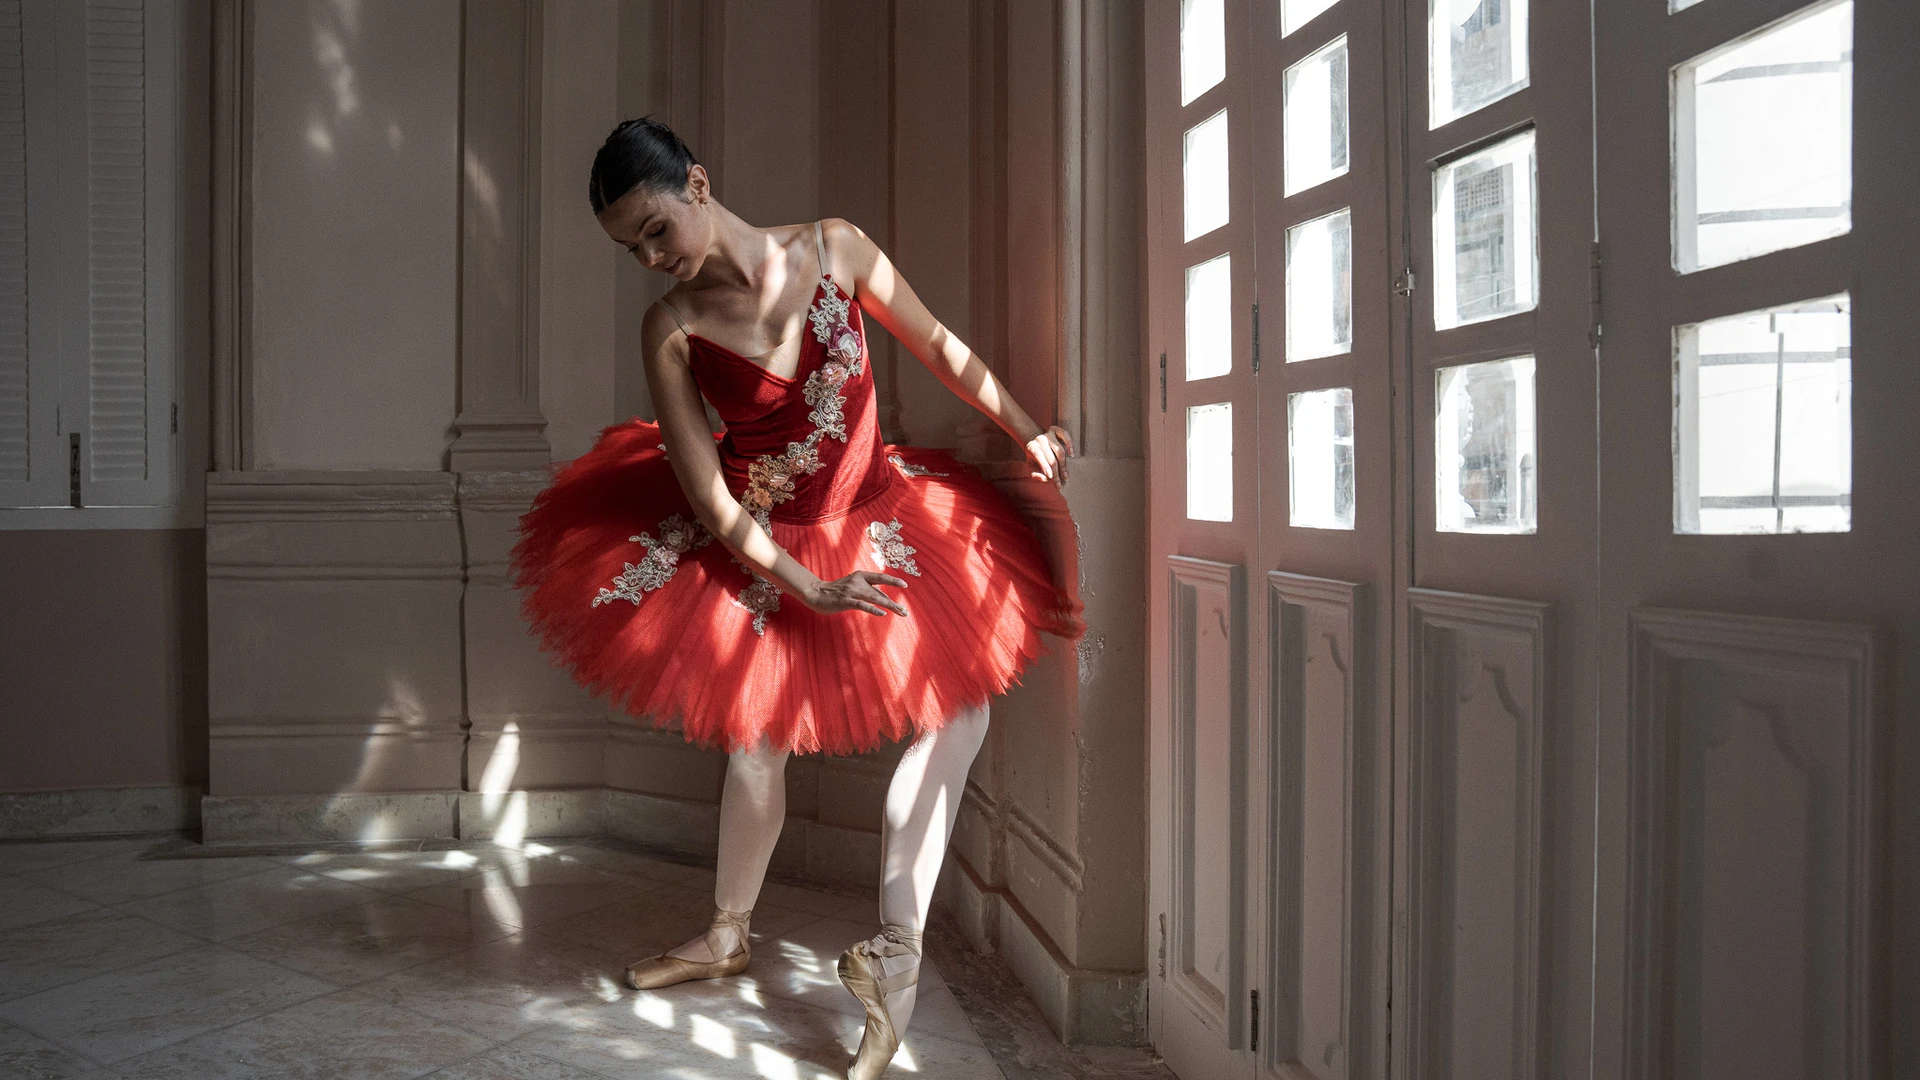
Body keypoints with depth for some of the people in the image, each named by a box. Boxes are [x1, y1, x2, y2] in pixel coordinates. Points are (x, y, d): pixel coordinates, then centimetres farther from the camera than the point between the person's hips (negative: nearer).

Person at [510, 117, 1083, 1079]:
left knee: (959, 704, -7)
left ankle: (894, 953, 0)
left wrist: (1028, 433, 5)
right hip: (754, 551, -1)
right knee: (755, 748, 8)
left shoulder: (833, 248, -11)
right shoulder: (673, 328, -14)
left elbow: (938, 347, 2)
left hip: (872, 520, 2)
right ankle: (728, 936, 36)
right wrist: (809, 590, -19)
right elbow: (710, 501, -15)